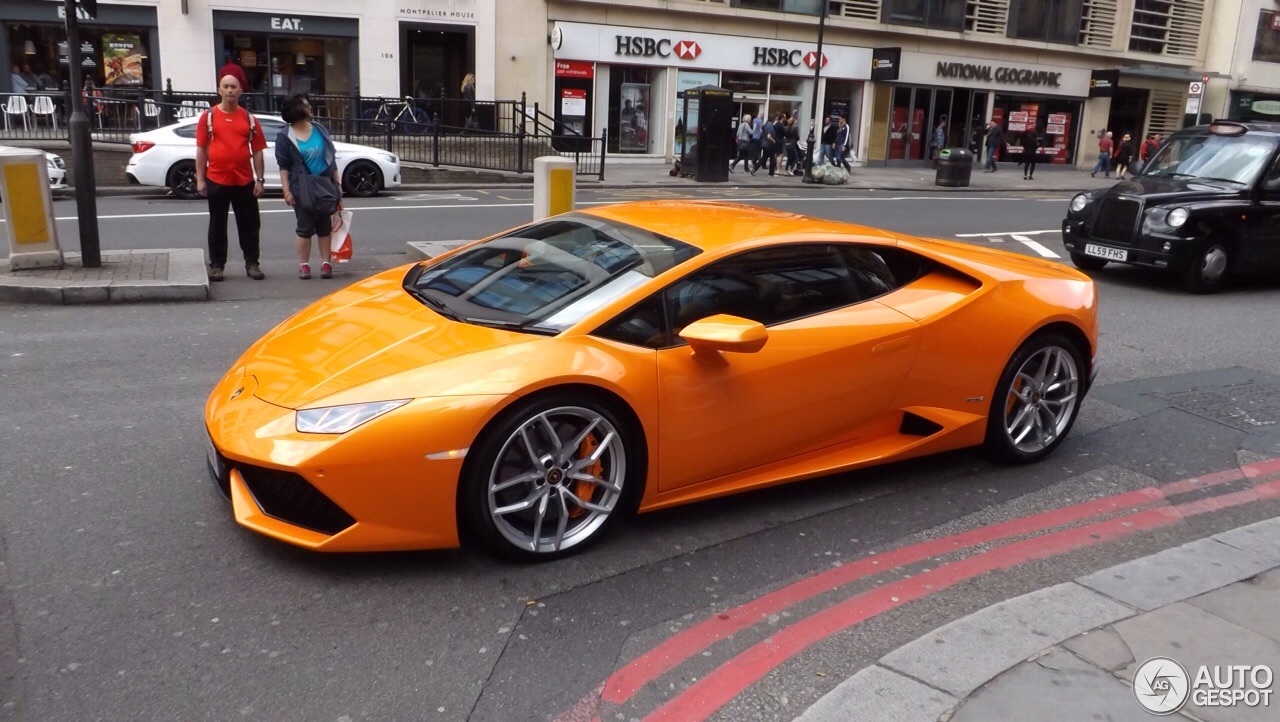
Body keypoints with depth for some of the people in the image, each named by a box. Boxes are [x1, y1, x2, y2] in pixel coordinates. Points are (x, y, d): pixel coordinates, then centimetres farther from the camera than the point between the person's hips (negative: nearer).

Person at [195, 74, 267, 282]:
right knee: (217, 225, 7)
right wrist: (200, 179, -3)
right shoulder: (208, 116, 3)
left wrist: (259, 180, 0)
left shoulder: (249, 118, 7)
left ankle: (252, 264, 16)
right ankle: (216, 265, 14)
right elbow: (201, 149, 3)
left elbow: (257, 151, 7)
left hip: (245, 181, 1)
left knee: (250, 224, 6)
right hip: (216, 180, -1)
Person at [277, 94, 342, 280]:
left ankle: (326, 263, 11)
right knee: (305, 227, 0)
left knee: (325, 225, 6)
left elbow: (331, 158, 11)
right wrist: (287, 190, -12)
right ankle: (304, 265, 8)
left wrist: (338, 183, 8)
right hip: (302, 188, -3)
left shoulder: (320, 129, 7)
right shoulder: (285, 136, -4)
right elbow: (283, 166, -4)